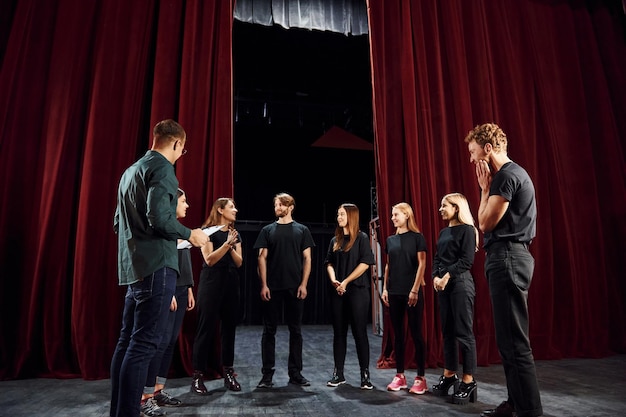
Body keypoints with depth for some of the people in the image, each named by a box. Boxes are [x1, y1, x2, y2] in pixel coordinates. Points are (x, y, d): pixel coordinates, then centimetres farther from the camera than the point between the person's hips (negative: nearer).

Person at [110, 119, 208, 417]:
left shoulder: (132, 170, 19)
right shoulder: (162, 167, -9)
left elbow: (119, 222, 21)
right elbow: (159, 218, -22)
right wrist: (189, 234, -5)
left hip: (132, 267, 10)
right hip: (156, 266, -9)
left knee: (127, 341, 13)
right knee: (143, 344, -6)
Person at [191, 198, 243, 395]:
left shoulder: (235, 233, 14)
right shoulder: (208, 231, -3)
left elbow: (239, 262, 7)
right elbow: (209, 260, -12)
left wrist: (232, 246, -10)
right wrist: (226, 244, -21)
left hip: (231, 284, 6)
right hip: (211, 284, -5)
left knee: (229, 328, 7)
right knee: (206, 328, -4)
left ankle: (228, 373, 16)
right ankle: (198, 376, 5)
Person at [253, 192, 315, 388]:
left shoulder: (302, 230, 6)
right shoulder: (267, 230, 7)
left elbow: (307, 258, 4)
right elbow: (262, 258, 3)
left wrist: (303, 284, -6)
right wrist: (263, 285, -6)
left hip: (295, 288, 0)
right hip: (272, 288, 0)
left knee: (295, 330, 7)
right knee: (269, 330, 4)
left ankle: (295, 373, 18)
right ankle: (267, 374, 14)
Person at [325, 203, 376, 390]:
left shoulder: (362, 238, -2)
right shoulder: (335, 240, 13)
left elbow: (365, 263, -10)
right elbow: (329, 262, 12)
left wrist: (345, 282, -12)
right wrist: (333, 280, -8)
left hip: (357, 290, -5)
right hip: (337, 292, 5)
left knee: (359, 332, -2)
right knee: (339, 332, 8)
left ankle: (365, 375, 8)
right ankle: (338, 374, 18)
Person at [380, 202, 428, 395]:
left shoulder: (417, 237, -3)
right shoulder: (391, 240, 12)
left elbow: (421, 264, -7)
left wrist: (415, 289, -13)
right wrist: (385, 288, 7)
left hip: (412, 292, -5)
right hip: (394, 292, 5)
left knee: (416, 333, 0)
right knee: (398, 334, 9)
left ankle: (420, 377, 9)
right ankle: (400, 375, 18)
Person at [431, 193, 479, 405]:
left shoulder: (467, 230, -4)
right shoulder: (443, 232, 17)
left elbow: (467, 260, -12)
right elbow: (437, 258, 13)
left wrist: (447, 275, -16)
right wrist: (435, 277, -3)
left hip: (460, 283, -7)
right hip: (443, 285, 7)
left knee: (463, 332, -4)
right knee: (447, 331, 10)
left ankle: (468, 381, 4)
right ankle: (449, 375, 19)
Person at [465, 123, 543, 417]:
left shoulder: (506, 175, -12)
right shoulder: (511, 174, 20)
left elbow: (486, 223, -12)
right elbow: (491, 222, 19)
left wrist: (484, 189, -5)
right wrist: (486, 189, 12)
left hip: (507, 259, -11)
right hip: (507, 258, 11)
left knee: (514, 341, -7)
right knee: (509, 339, 16)